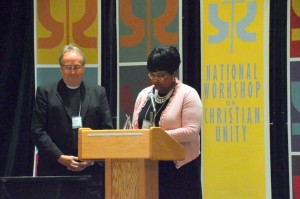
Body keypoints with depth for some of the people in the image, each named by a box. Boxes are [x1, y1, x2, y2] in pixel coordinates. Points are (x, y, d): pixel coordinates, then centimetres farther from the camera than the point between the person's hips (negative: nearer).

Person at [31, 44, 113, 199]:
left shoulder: (98, 93, 13)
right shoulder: (46, 92, 6)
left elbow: (107, 129, 9)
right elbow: (38, 131, 0)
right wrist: (60, 157, -9)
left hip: (91, 170, 2)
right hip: (55, 170, -2)